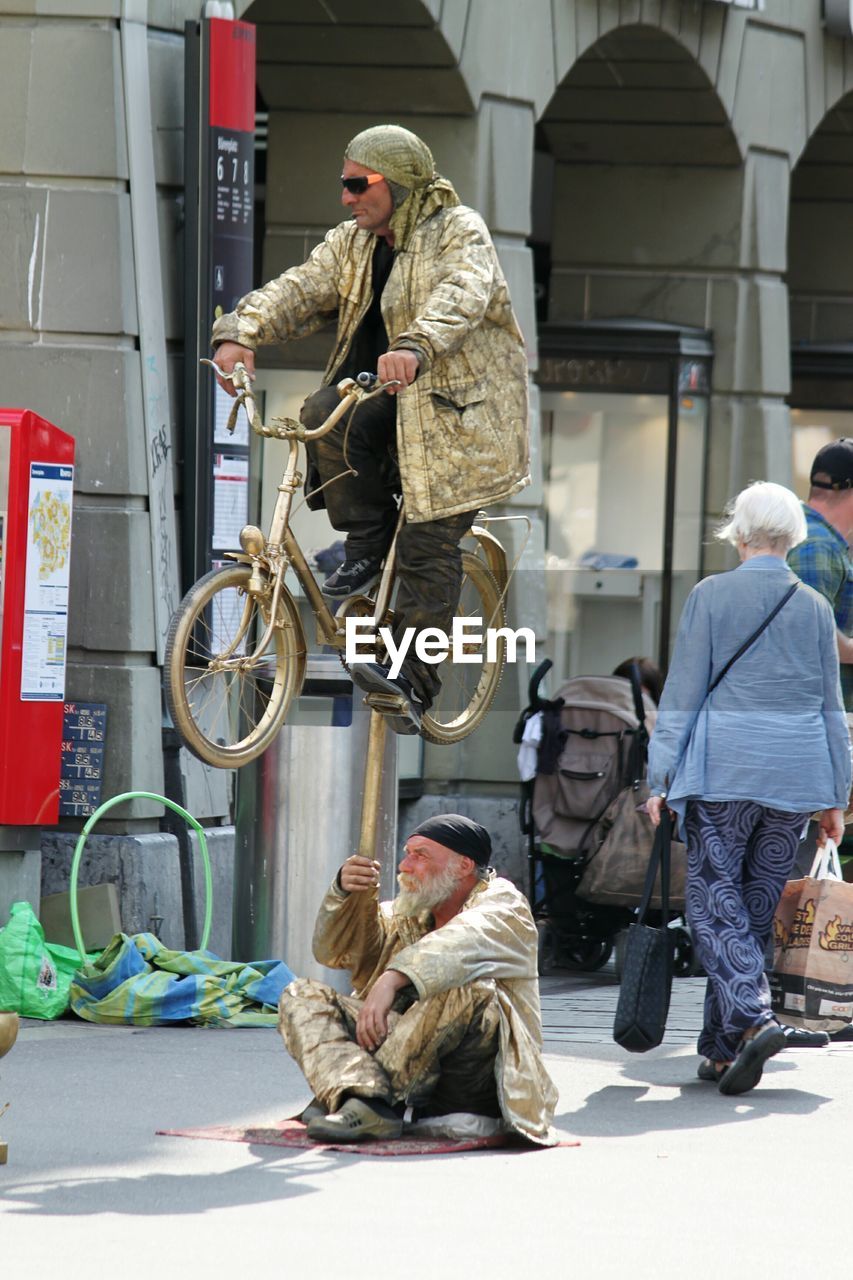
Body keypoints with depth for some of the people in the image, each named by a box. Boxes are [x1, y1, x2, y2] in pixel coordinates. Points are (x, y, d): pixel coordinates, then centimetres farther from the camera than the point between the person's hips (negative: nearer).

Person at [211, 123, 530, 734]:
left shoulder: (459, 232, -11)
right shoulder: (353, 243, 9)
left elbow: (462, 294, -31)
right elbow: (300, 290, -3)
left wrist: (415, 347, -51)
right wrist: (241, 332, -23)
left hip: (457, 405, -6)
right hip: (386, 392, 6)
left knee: (429, 546, -10)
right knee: (324, 418, -26)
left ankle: (413, 679, -6)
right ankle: (368, 543, -8)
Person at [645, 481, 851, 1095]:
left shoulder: (711, 596, -2)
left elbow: (683, 693, -3)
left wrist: (663, 779, 1)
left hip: (722, 770, -3)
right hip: (796, 777, 4)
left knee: (717, 905, -3)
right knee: (759, 909, 10)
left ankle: (753, 1018, -25)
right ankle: (723, 1048, 12)